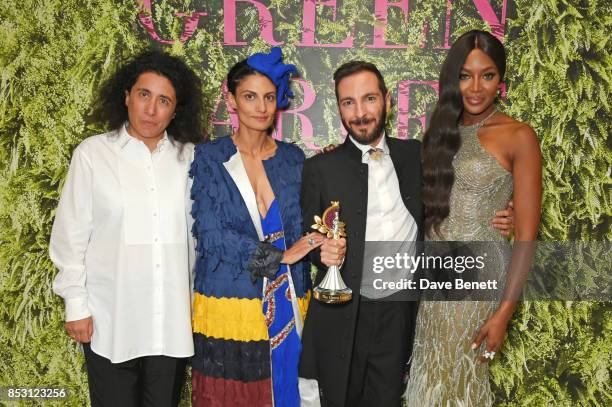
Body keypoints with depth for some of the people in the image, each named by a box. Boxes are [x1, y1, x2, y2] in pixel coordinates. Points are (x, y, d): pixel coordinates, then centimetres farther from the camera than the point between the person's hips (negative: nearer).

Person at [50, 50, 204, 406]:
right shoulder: (92, 153, -4)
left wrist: (196, 297, 8)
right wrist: (76, 305, -2)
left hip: (172, 319, 2)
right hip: (110, 319, -1)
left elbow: (196, 231, 6)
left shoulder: (188, 157, 1)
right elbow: (71, 235, -1)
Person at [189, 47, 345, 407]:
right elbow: (211, 235, -11)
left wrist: (324, 247, -20)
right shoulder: (210, 158, -3)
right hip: (229, 308, -2)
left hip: (287, 309, 3)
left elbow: (300, 228, 3)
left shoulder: (293, 158, 7)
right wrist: (279, 256, -18)